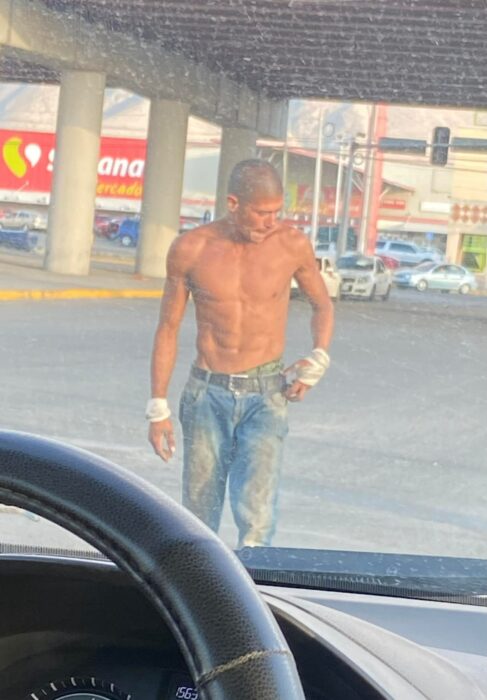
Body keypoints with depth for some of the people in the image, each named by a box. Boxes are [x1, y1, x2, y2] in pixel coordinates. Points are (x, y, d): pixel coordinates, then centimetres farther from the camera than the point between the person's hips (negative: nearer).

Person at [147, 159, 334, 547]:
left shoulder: (293, 245, -5)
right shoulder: (190, 249, -5)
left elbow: (322, 304, 14)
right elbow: (168, 328, 6)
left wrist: (318, 358, -4)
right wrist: (158, 407, 4)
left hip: (266, 395, -1)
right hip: (207, 394, 1)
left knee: (256, 519, -16)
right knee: (198, 520, 6)